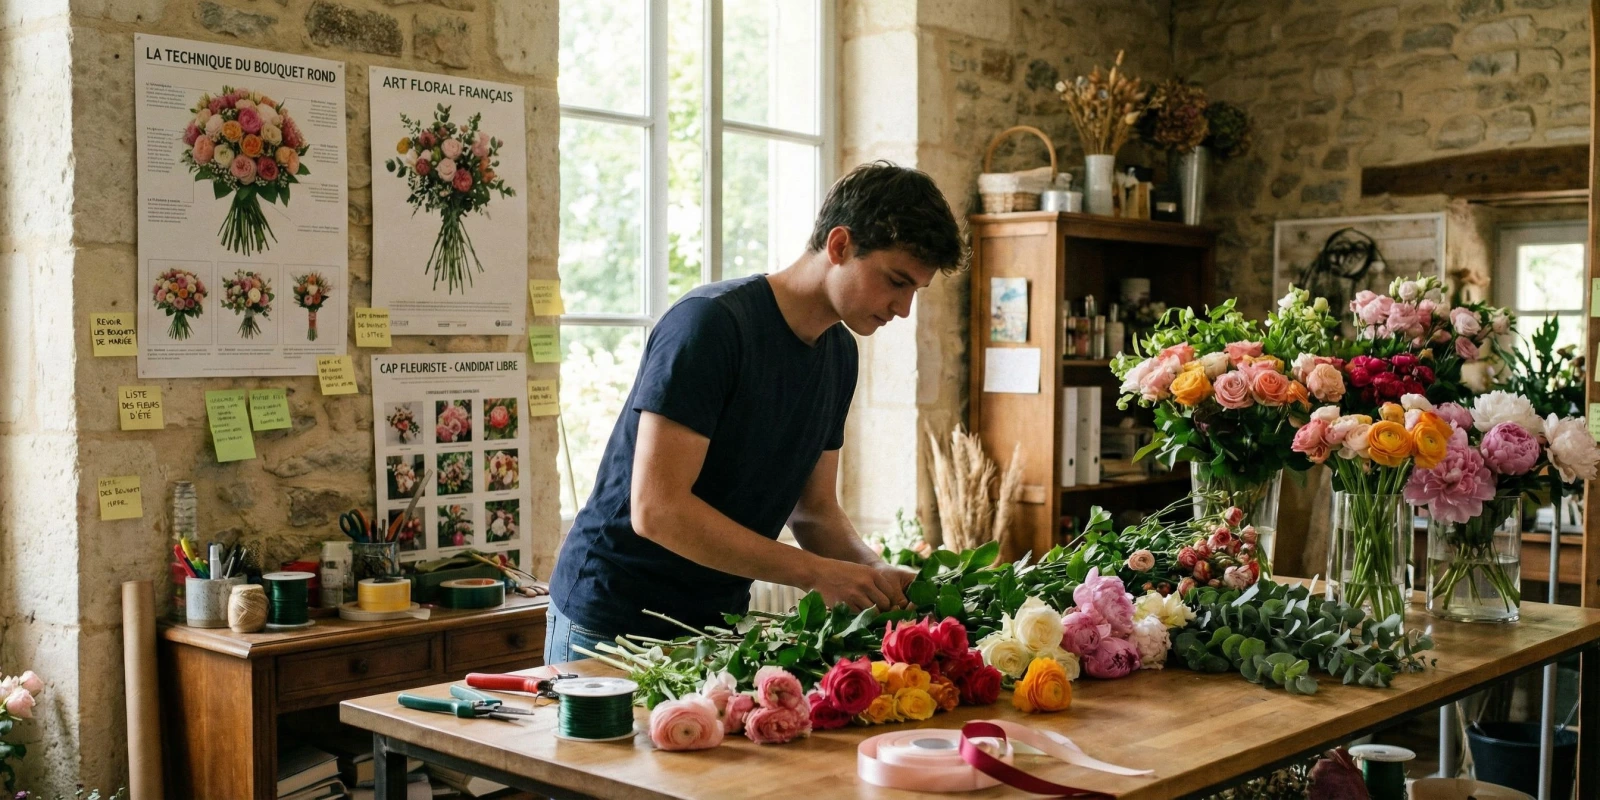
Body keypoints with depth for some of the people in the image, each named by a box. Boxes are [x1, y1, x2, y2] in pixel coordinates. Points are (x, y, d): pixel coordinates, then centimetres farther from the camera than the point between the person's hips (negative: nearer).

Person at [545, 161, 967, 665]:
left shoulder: (839, 353, 4)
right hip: (611, 621, -7)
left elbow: (814, 511, 9)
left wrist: (877, 575, -11)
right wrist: (817, 573, -27)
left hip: (719, 619, 7)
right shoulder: (711, 323, -22)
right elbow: (655, 509, -27)